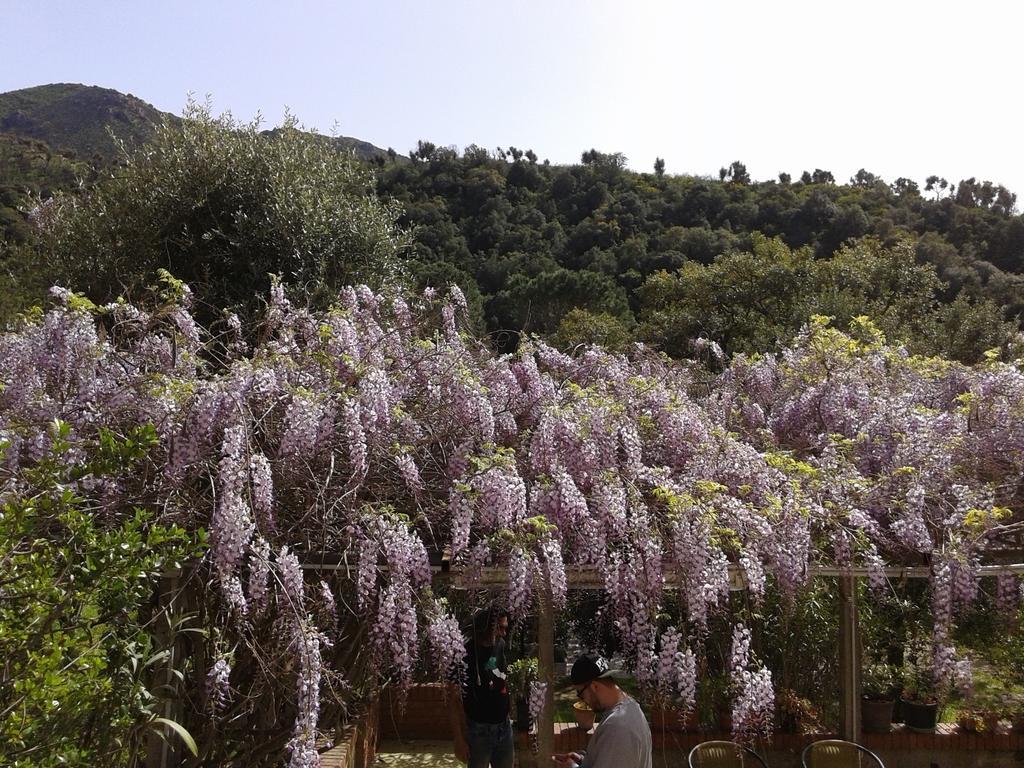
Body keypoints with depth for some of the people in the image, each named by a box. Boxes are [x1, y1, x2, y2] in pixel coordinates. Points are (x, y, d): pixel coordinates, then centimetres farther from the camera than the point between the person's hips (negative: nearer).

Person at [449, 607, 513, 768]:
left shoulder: (500, 645, 0)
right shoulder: (466, 653, -19)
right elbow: (454, 699, -15)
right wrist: (459, 739, -16)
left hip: (504, 726, 6)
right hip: (479, 730, -6)